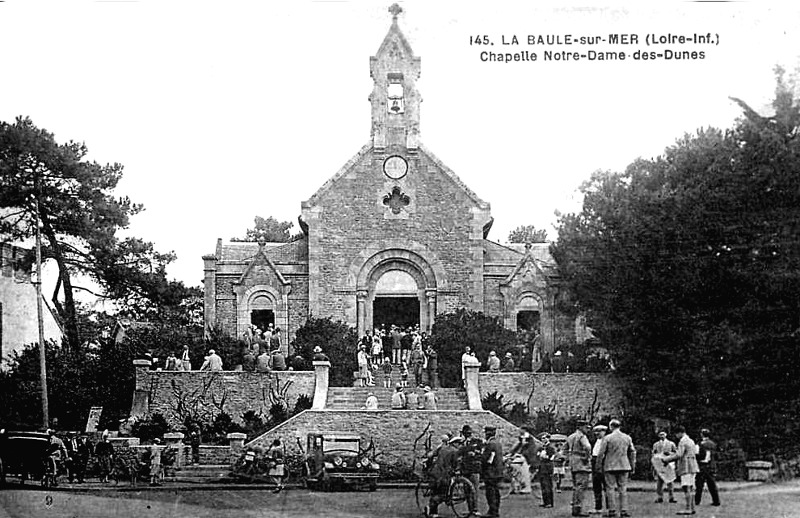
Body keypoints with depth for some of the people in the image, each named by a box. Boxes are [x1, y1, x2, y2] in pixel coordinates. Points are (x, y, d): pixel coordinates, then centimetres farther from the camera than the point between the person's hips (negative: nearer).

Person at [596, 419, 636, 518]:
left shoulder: (607, 438, -8)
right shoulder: (627, 438, 5)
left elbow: (601, 453, -7)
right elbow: (632, 453, 9)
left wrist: (599, 465, 5)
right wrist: (633, 467, 16)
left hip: (610, 467, -3)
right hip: (624, 466, 4)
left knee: (610, 488, 2)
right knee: (623, 489, 8)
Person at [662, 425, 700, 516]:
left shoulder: (683, 441, -10)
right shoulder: (690, 441, 20)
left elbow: (678, 455, -18)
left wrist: (666, 459, -11)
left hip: (686, 467, -10)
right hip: (692, 467, 10)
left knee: (686, 487, -12)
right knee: (690, 488, 10)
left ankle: (688, 509, -16)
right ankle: (692, 508, 11)